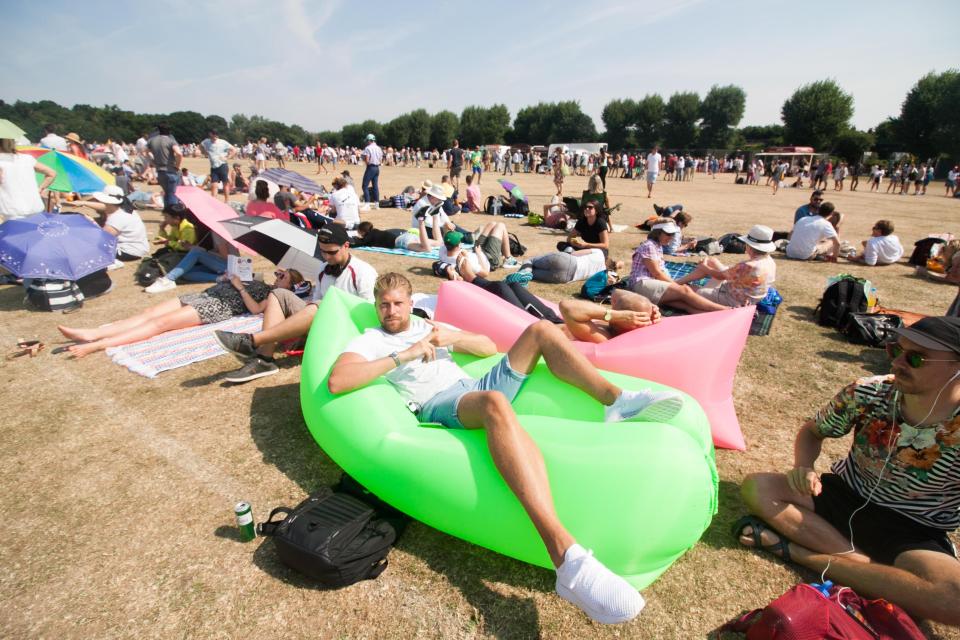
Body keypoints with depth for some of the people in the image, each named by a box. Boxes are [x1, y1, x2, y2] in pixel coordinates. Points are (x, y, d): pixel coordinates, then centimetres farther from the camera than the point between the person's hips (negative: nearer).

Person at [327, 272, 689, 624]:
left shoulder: (429, 327, 29)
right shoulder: (370, 341, 13)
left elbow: (490, 347, 24)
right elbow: (336, 381, -8)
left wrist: (452, 337, 3)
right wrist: (404, 356, -10)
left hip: (475, 387, 7)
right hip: (439, 405, -6)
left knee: (541, 329, -5)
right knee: (494, 403, -42)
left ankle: (617, 401, -16)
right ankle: (567, 560, -55)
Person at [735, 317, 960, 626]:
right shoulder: (868, 393, -15)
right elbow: (812, 431, 3)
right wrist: (803, 468, -19)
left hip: (913, 532, -2)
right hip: (844, 496, 2)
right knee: (756, 488, -19)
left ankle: (792, 549, -23)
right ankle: (863, 562, -20)